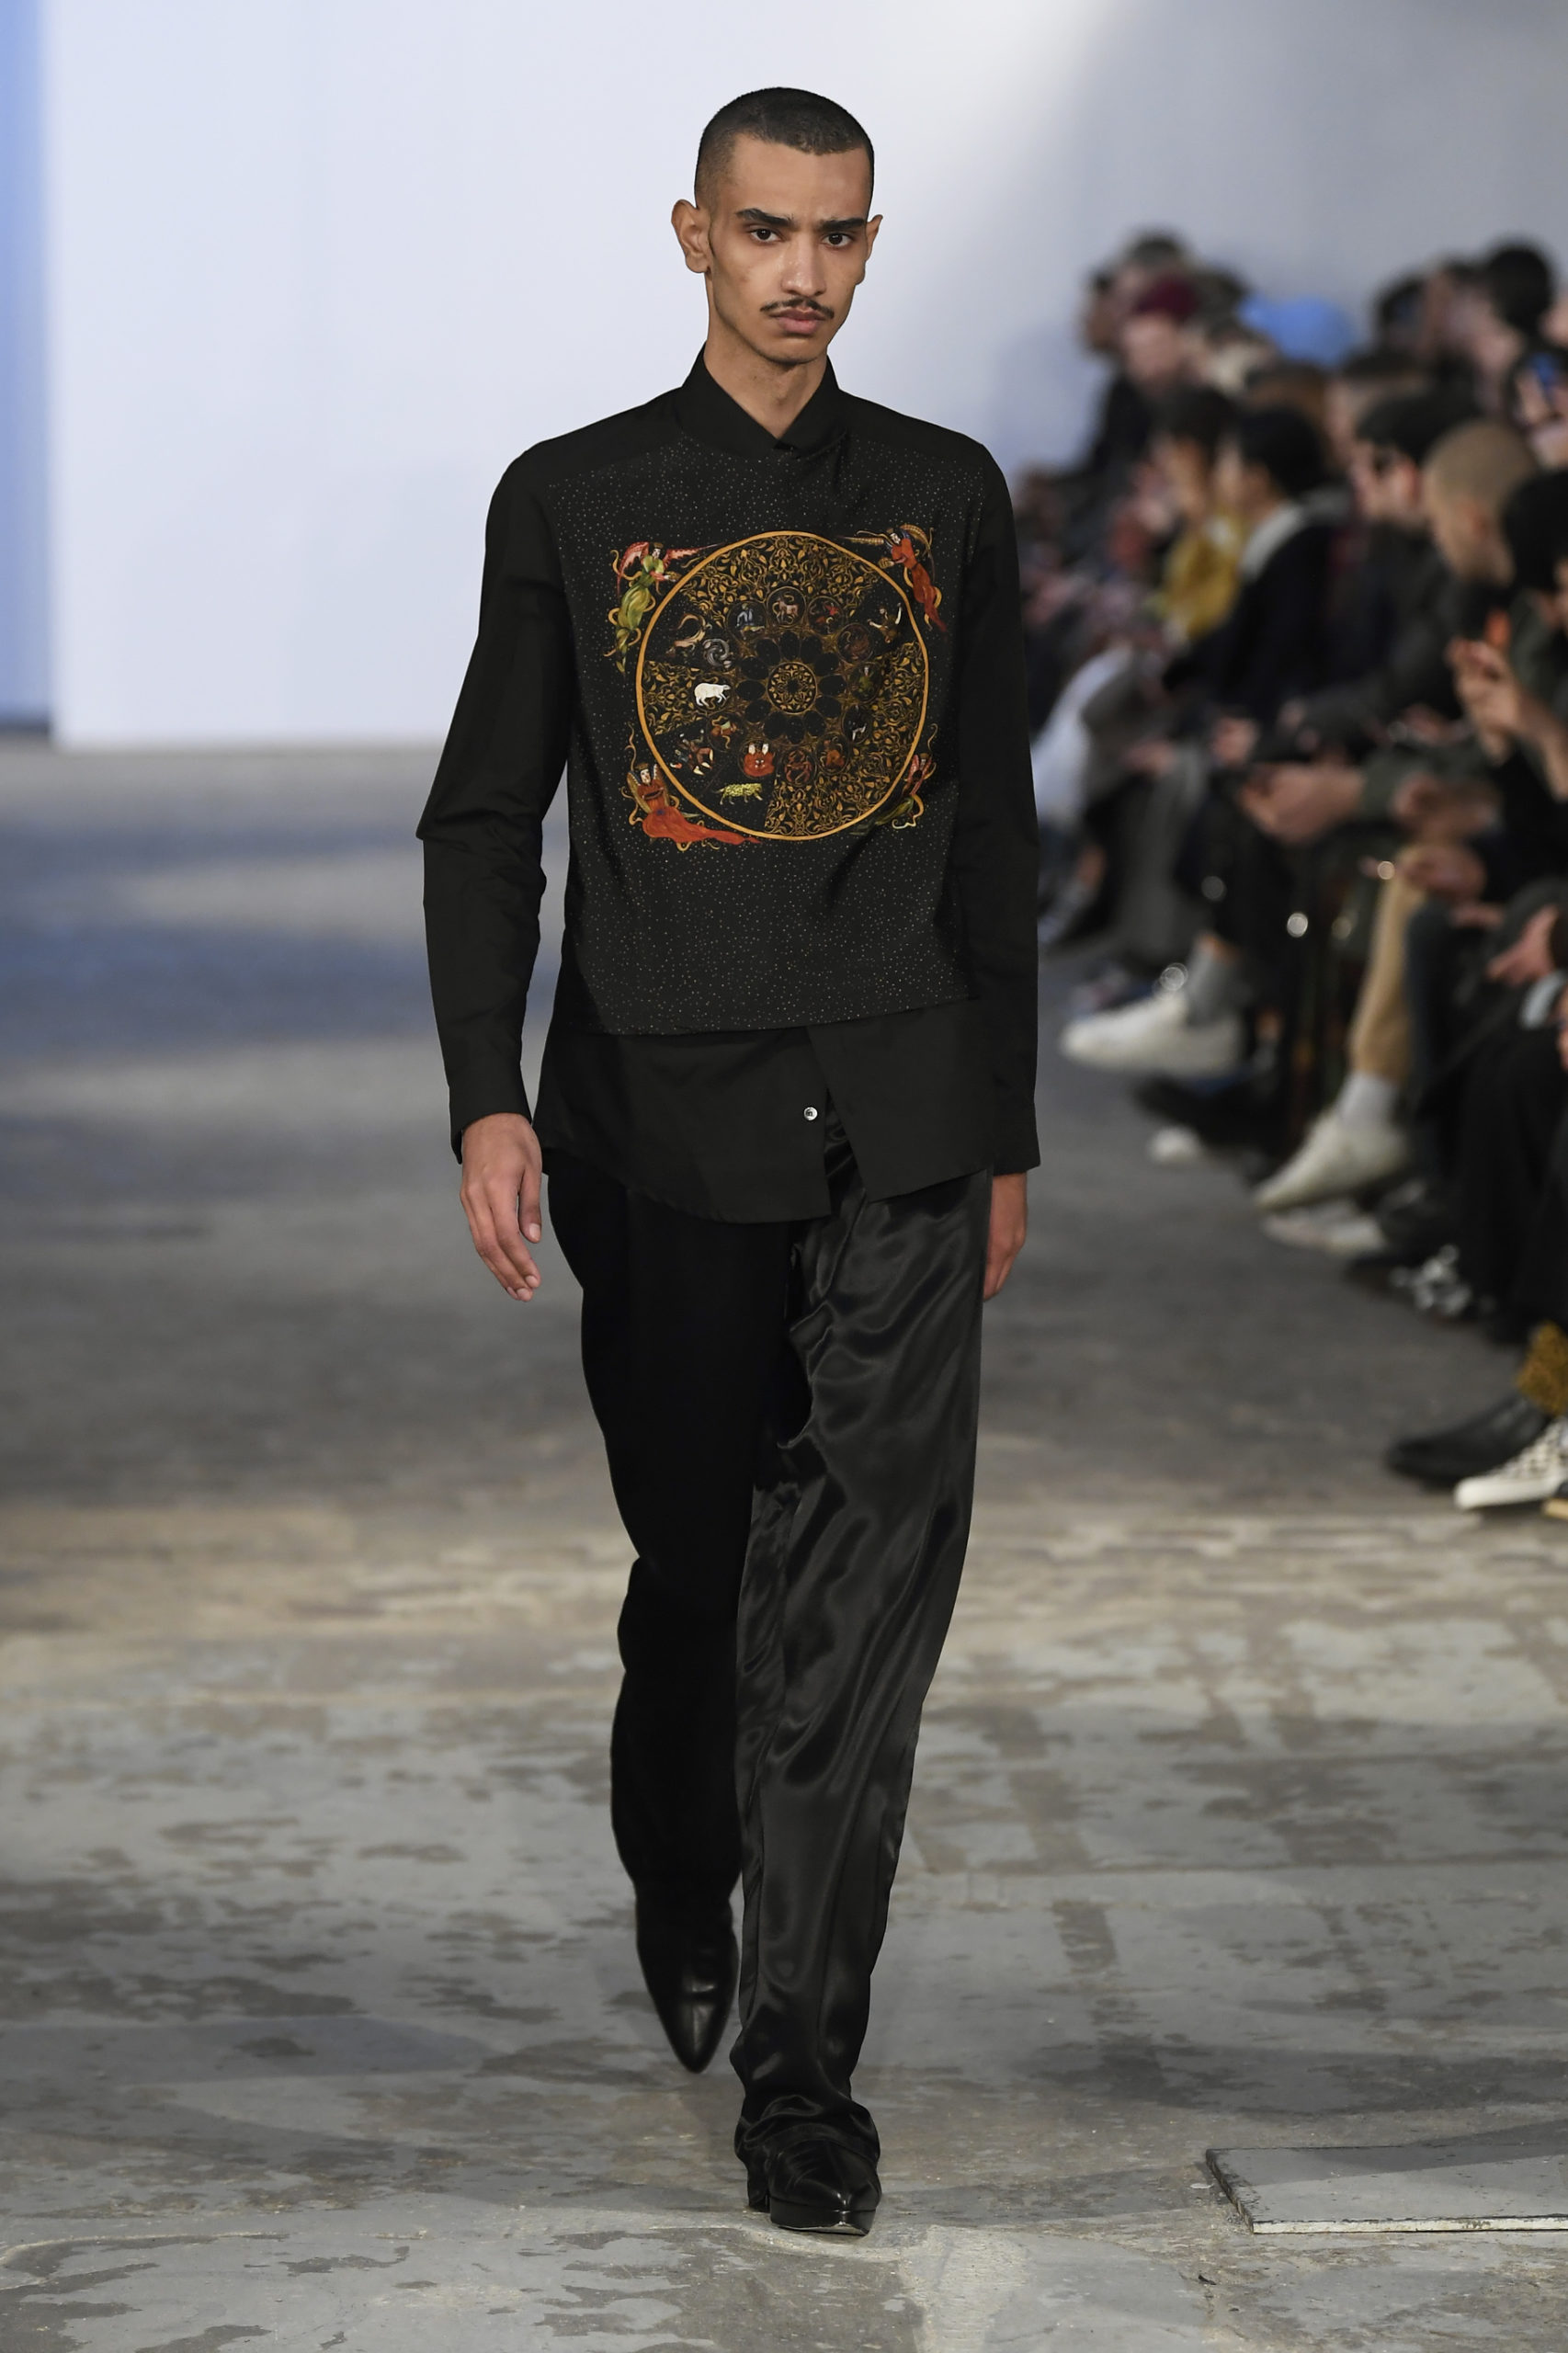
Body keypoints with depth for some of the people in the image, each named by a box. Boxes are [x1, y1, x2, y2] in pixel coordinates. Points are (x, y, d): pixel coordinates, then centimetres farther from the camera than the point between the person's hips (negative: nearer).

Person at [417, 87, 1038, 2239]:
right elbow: (483, 822, 5)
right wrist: (487, 1098, -7)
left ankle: (800, 2064, -7)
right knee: (696, 1563, 9)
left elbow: (995, 831, 15)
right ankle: (681, 1901, 38)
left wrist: (1006, 1128, 14)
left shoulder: (951, 501, 10)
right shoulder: (575, 503, 5)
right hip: (667, 1121, -1)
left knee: (871, 1580, -8)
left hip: (899, 1125, 1)